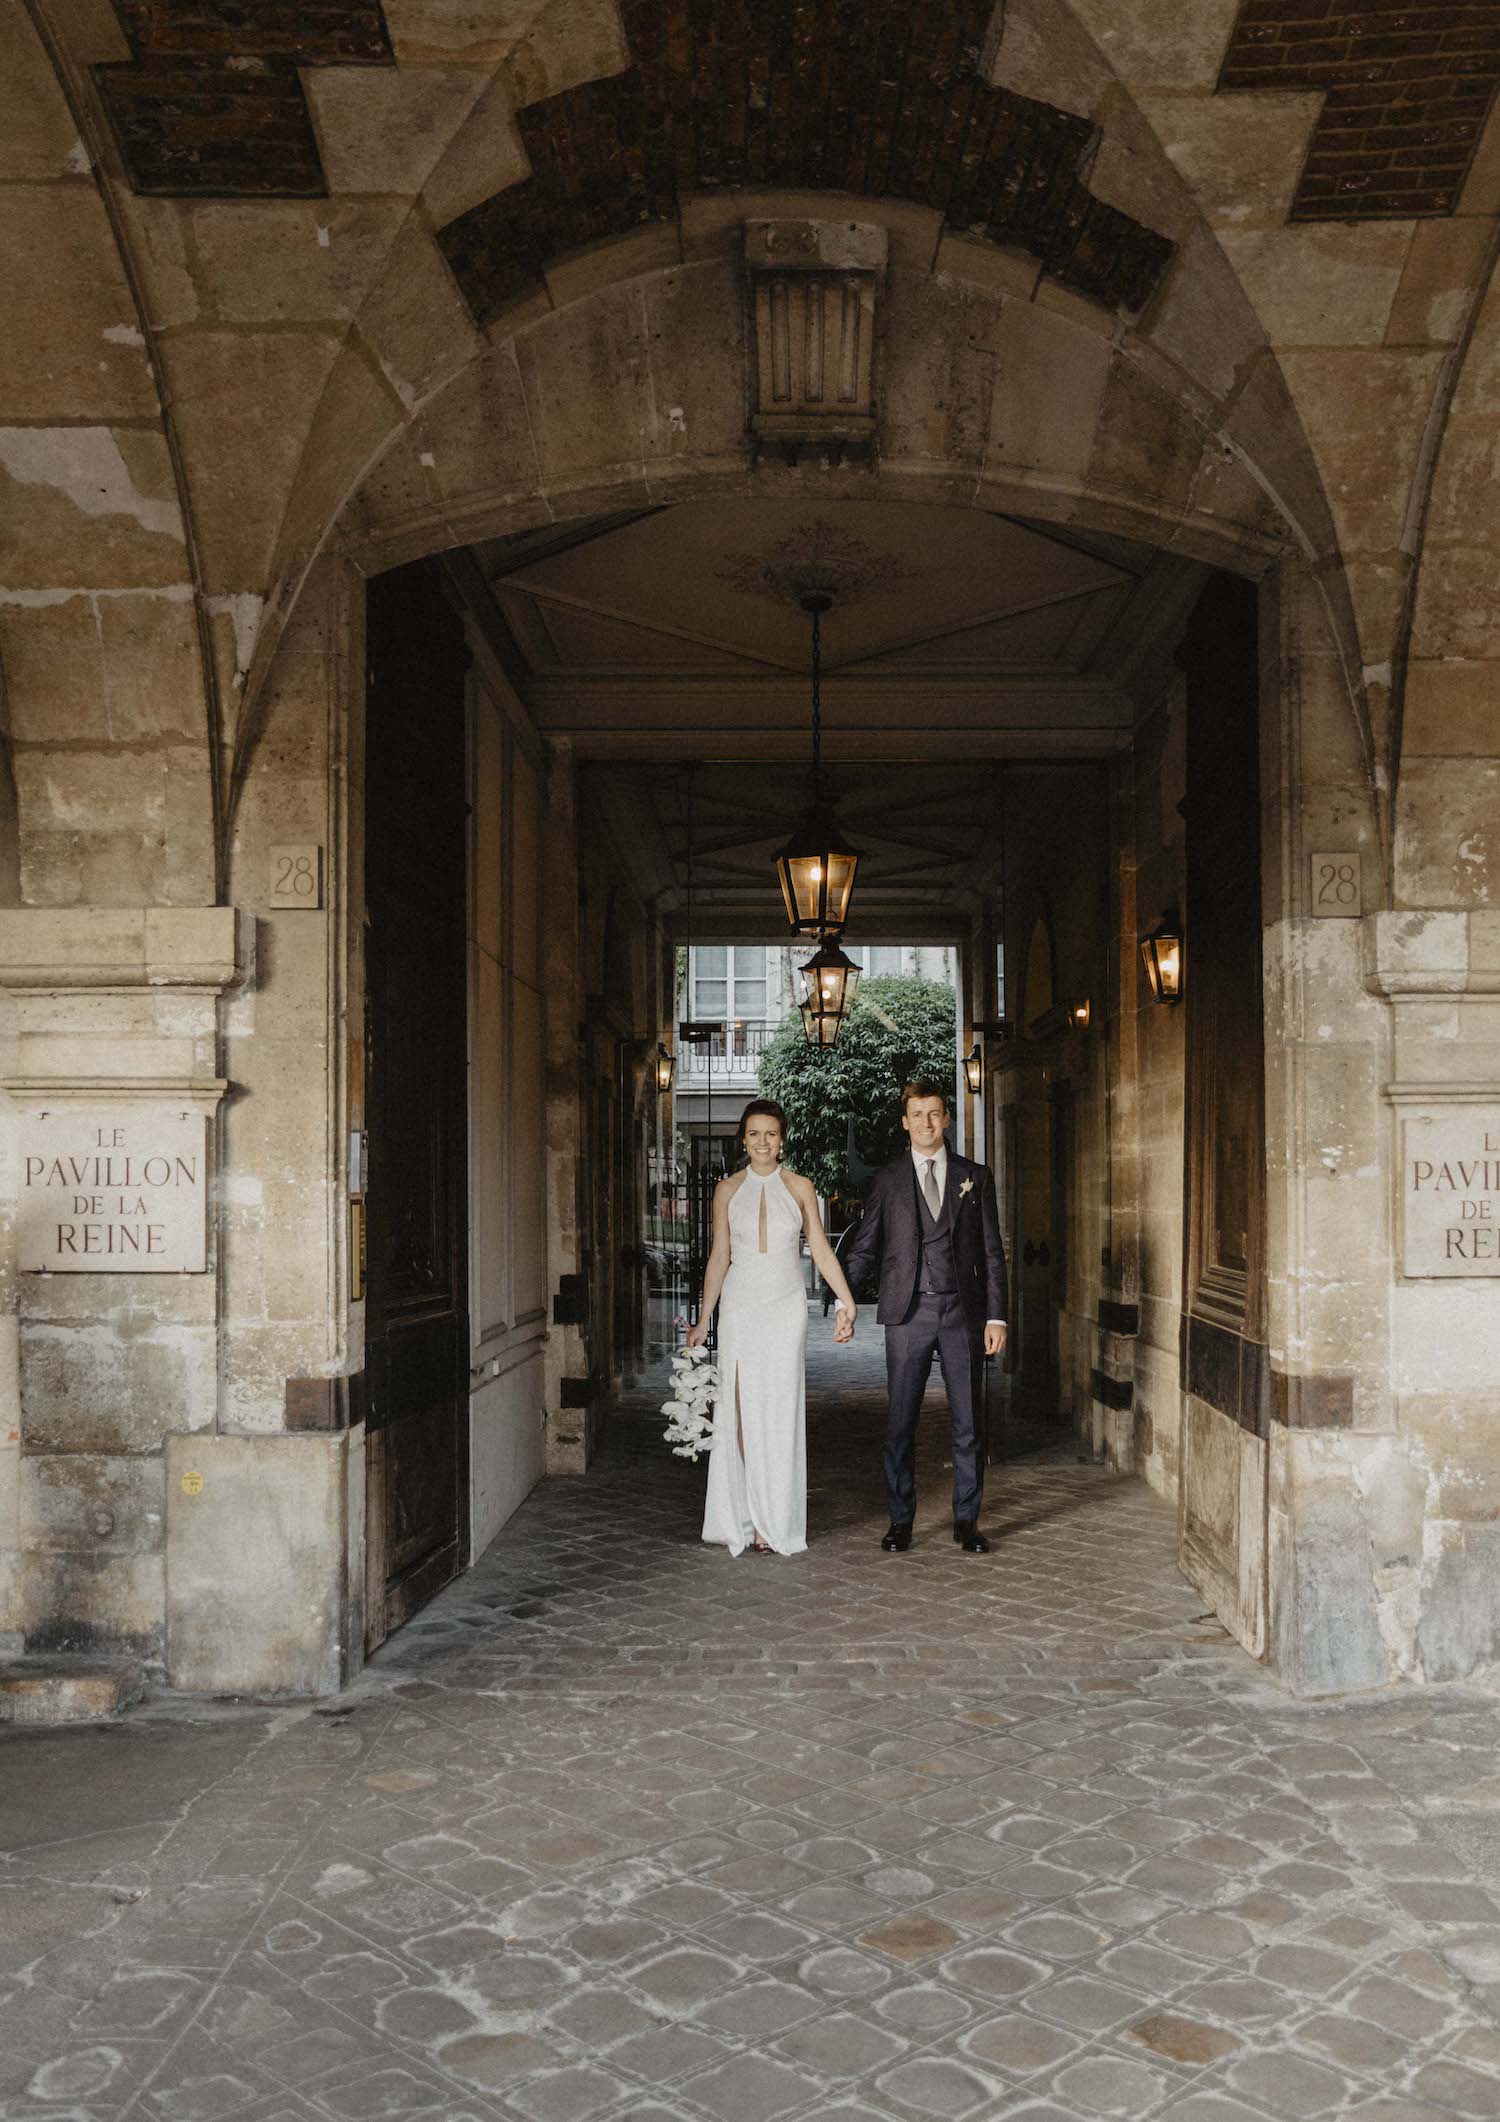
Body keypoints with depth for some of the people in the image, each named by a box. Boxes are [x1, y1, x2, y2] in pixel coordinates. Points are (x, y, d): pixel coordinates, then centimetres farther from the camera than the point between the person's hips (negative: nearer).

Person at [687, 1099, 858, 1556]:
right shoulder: (728, 1190, 5)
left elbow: (820, 1249, 5)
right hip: (740, 1307, 1)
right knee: (740, 1410, -1)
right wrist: (703, 1321, 7)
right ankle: (741, 1518, 8)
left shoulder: (799, 1188, 3)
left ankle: (775, 1522, 6)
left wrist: (848, 1301, -3)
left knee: (781, 1411, -1)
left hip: (786, 1308, 0)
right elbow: (719, 1257, 8)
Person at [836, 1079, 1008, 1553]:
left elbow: (992, 1252, 6)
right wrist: (844, 1302, -6)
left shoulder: (976, 1177, 8)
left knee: (967, 1422, 5)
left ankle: (966, 1521, 16)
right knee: (900, 1423, 3)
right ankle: (900, 1521, 14)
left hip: (963, 1313, 1)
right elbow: (862, 1248, 6)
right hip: (908, 1314, 0)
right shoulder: (887, 1181, 7)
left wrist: (996, 1317, 0)